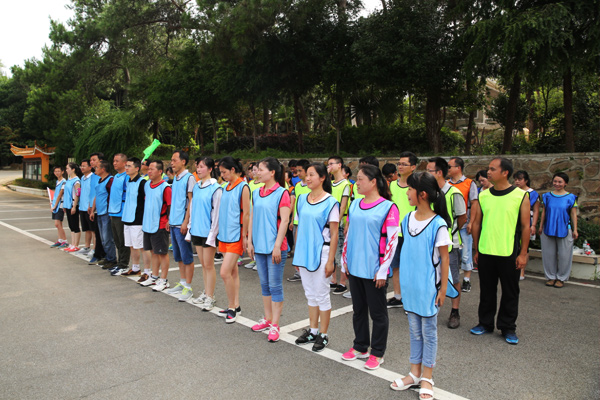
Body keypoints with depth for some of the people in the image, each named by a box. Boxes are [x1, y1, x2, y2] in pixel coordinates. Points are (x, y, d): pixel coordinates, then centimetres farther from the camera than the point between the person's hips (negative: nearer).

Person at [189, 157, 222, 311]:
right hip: (197, 230, 7)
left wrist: (212, 234, -15)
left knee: (209, 265, 0)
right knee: (203, 264, 14)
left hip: (208, 232, -7)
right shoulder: (196, 187, 10)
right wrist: (190, 227, 13)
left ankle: (210, 297, 9)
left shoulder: (216, 188, -12)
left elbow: (216, 213, -13)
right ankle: (206, 293, 25)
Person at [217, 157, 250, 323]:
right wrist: (219, 232, 15)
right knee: (233, 271, 14)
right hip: (224, 234, 8)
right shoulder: (226, 187, 12)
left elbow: (246, 213, -12)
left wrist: (244, 236, -13)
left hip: (235, 236, -8)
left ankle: (231, 307, 6)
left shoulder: (243, 187, -11)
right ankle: (236, 306, 24)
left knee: (225, 272, -11)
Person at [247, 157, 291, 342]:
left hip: (275, 247, -7)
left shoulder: (282, 193, -11)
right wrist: (250, 241, 10)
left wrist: (277, 246, -17)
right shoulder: (256, 193, 9)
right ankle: (267, 319, 30)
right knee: (264, 284, 16)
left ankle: (274, 325, 10)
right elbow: (252, 217, 14)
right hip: (259, 246, 7)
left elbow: (284, 221, -14)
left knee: (275, 286, 1)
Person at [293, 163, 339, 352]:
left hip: (321, 253, -6)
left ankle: (323, 335, 20)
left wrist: (330, 261, -13)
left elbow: (334, 234, -10)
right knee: (310, 294, 16)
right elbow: (299, 227, 11)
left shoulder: (330, 202, -10)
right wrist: (296, 254, 10)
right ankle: (312, 330, 31)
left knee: (322, 295, 5)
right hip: (304, 253, 6)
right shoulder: (302, 199, 6)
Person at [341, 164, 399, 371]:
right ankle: (360, 347, 33)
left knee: (377, 313, 8)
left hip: (374, 271, -6)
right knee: (358, 309, 17)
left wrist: (382, 271, -14)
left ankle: (377, 353, 24)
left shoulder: (388, 208, -12)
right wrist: (344, 261, 11)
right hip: (355, 268, 6)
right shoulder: (355, 205, 7)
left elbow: (392, 241, -13)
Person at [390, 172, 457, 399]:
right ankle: (414, 373, 30)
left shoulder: (438, 224, -16)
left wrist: (443, 288, -9)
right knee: (414, 330, 16)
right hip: (410, 284, 5)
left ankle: (427, 378, 24)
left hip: (429, 286, -5)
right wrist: (403, 279, 12)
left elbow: (444, 258, -10)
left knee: (429, 331, 9)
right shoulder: (407, 219, 1)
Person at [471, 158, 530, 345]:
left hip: (509, 254, -2)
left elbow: (525, 226, -3)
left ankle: (508, 327, 24)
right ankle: (485, 323, 28)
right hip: (485, 252, 3)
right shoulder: (483, 196, 4)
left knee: (510, 292, 9)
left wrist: (523, 253, -6)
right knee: (486, 290, 13)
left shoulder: (521, 196, -5)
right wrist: (476, 249, 8)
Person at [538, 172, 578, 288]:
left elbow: (573, 214, 2)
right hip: (548, 229, 2)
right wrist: (541, 227, 9)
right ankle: (551, 277, 22)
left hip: (564, 230, -2)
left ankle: (561, 278, 19)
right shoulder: (547, 196, 5)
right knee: (549, 254, 8)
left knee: (564, 255, 4)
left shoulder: (570, 197, -1)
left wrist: (575, 230, -1)